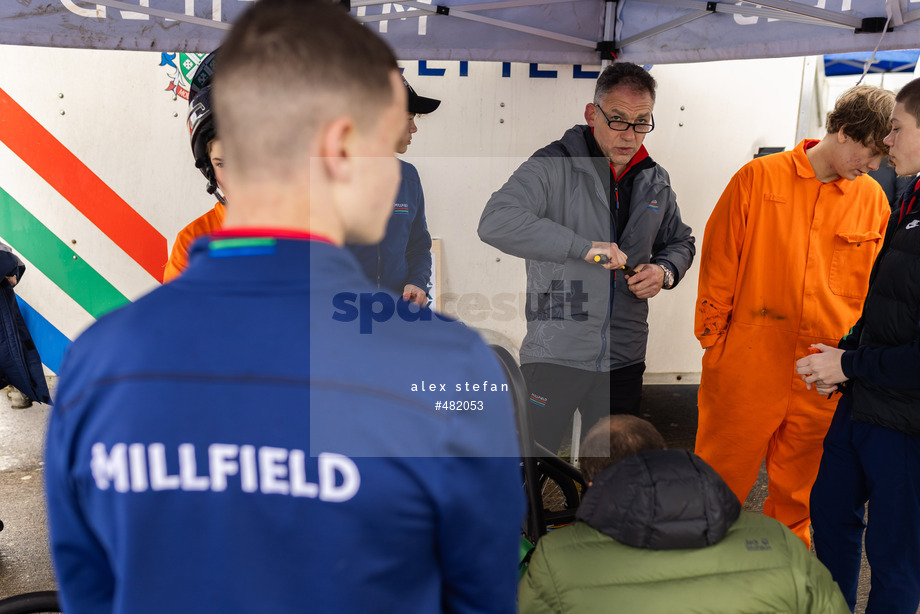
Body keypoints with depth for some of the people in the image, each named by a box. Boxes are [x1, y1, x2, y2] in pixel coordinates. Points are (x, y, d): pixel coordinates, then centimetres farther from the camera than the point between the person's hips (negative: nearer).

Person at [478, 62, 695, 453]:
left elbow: (680, 242, 25)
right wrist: (584, 247, -30)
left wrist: (665, 270, 1)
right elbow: (495, 222, -27)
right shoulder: (554, 166, -11)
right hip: (554, 355, -5)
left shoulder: (656, 181, 9)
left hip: (624, 360, 5)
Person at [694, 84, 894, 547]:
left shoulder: (873, 200, 5)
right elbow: (718, 265, -2)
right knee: (721, 479, 10)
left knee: (797, 491, 17)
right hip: (747, 368, -2)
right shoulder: (758, 178, -4)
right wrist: (712, 340, -2)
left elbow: (877, 288, 11)